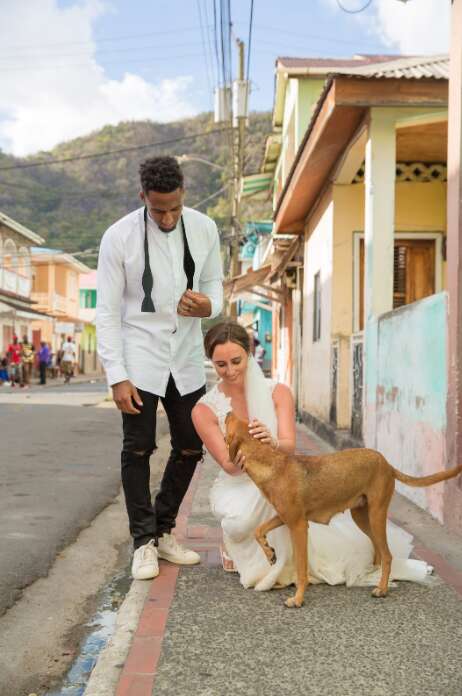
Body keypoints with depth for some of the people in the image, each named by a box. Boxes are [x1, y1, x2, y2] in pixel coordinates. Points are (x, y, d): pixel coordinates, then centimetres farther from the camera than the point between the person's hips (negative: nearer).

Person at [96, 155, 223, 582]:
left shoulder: (204, 229, -3)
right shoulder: (119, 237, -12)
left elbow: (214, 282, 10)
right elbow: (107, 311, -10)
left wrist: (209, 306, -15)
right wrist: (117, 376, -14)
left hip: (187, 358, 4)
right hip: (141, 359, -4)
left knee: (190, 447, 9)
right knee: (138, 449, 0)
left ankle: (164, 531, 26)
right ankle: (144, 541, 14)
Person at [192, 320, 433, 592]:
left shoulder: (278, 393, -8)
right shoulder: (204, 410, -11)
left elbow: (289, 447, -18)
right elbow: (228, 466, -15)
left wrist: (272, 442, -43)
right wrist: (236, 460, -41)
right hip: (238, 488, -1)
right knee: (242, 521, -37)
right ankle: (235, 547, 0)